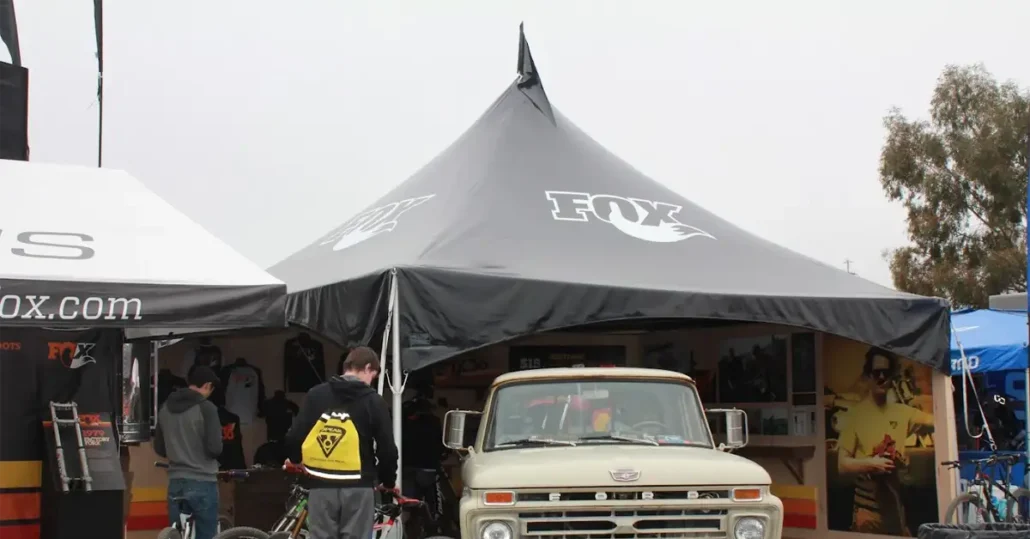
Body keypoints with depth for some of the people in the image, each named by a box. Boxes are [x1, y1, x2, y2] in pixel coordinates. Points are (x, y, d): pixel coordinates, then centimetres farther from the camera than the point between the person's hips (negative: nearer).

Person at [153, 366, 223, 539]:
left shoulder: (166, 408, 8)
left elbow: (159, 448, 14)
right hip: (202, 483, -5)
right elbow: (214, 448, -15)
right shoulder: (206, 408, -11)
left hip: (176, 483, 6)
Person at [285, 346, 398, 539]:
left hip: (321, 485, 2)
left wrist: (294, 459, 23)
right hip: (357, 487, -2)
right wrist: (388, 481, 14)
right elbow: (387, 449, -4)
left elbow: (294, 437, 1)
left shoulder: (315, 394, 3)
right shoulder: (373, 401, -3)